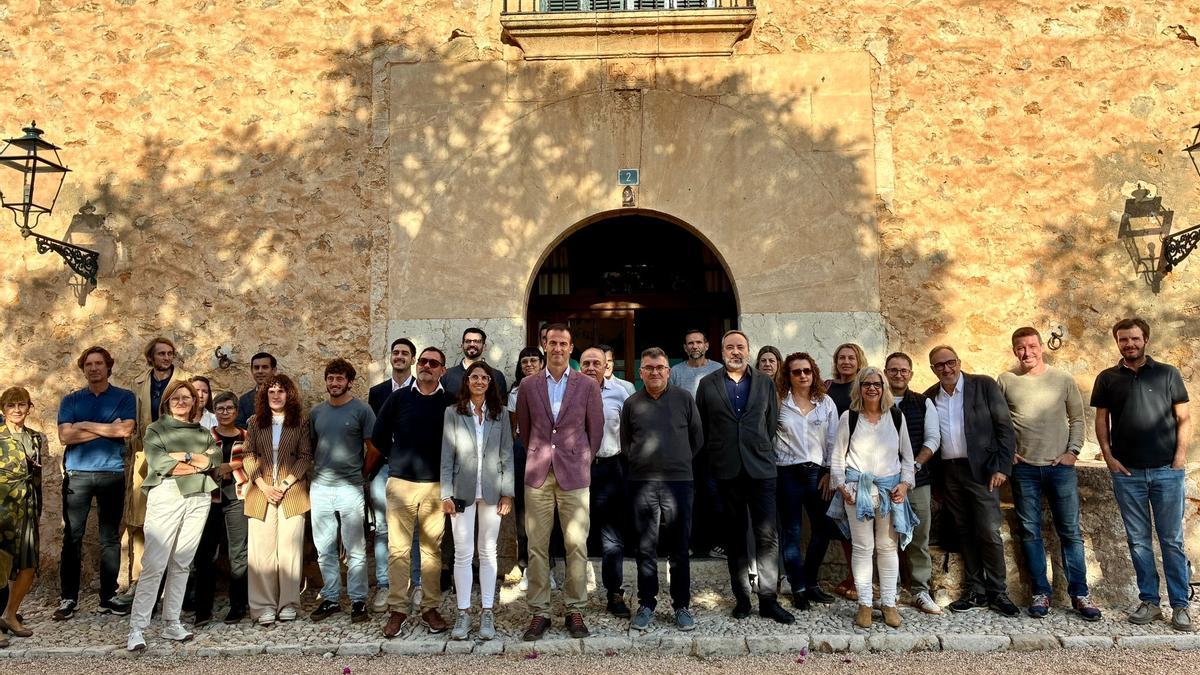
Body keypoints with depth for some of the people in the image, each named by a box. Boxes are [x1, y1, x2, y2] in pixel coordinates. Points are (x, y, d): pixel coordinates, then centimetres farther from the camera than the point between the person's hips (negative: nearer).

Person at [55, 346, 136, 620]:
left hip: (113, 474, -1)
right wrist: (107, 429, -8)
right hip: (77, 475, 1)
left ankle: (108, 596, 12)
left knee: (110, 538, 4)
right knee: (72, 537, 0)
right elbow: (65, 436, -3)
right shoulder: (71, 400, 11)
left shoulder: (124, 397, 7)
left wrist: (86, 425, -5)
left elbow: (126, 429, -9)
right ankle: (68, 598, 8)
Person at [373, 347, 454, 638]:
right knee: (398, 548, 0)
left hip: (436, 485, 0)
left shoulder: (450, 402, 2)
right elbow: (378, 436, 12)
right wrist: (399, 458, 11)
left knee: (433, 548, 4)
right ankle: (398, 609, 9)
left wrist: (446, 467, 6)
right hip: (401, 483, 0)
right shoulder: (398, 397, 5)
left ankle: (430, 608, 14)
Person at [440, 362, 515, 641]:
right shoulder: (453, 413, 3)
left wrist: (507, 492, -1)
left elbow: (507, 455, 5)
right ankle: (463, 612, 11)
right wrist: (446, 494, -4)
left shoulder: (500, 414, 6)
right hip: (463, 491, -1)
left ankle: (487, 612, 14)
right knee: (463, 553, 1)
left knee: (488, 552, 7)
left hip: (492, 491, 1)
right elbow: (447, 456, 1)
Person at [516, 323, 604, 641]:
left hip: (574, 474, -1)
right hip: (538, 474, 1)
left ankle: (575, 610, 12)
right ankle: (539, 612, 12)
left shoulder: (587, 385, 2)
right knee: (536, 546, 3)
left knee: (577, 546, 0)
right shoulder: (528, 385, 6)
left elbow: (596, 429, 10)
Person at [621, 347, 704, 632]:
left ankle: (682, 606, 17)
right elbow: (625, 443, 16)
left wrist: (681, 463, 11)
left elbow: (698, 438, 11)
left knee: (679, 549, 5)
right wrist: (638, 463, 9)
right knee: (646, 549, 6)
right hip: (642, 483, 1)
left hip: (679, 481, -1)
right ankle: (646, 605, 17)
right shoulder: (631, 404, 7)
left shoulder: (684, 399, 4)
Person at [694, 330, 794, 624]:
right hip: (726, 470, 0)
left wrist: (764, 453, 6)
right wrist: (713, 458, 4)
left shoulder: (765, 383, 9)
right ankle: (742, 597, 19)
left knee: (767, 534, -4)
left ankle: (768, 599, 5)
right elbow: (701, 427, 6)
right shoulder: (708, 384, 5)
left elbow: (772, 424, 10)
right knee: (735, 535, 9)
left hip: (760, 468, 0)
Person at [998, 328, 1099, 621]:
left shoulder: (1063, 378, 4)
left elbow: (1077, 417, 8)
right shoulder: (1005, 380, 2)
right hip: (1023, 467, 0)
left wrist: (1073, 451, -2)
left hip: (1060, 466, 0)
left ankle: (1079, 594, 13)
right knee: (1030, 532, 5)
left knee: (1071, 531, 4)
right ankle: (1041, 592, 15)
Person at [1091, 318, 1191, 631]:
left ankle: (1180, 606, 11)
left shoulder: (1167, 374, 5)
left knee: (1172, 540, 3)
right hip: (1127, 472, 1)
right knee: (1138, 541, 6)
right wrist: (1108, 456, -1)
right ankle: (1149, 602, 16)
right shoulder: (1107, 378, 7)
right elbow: (1101, 419, 9)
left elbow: (1184, 418, 4)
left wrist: (1181, 454, -7)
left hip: (1167, 470, -1)